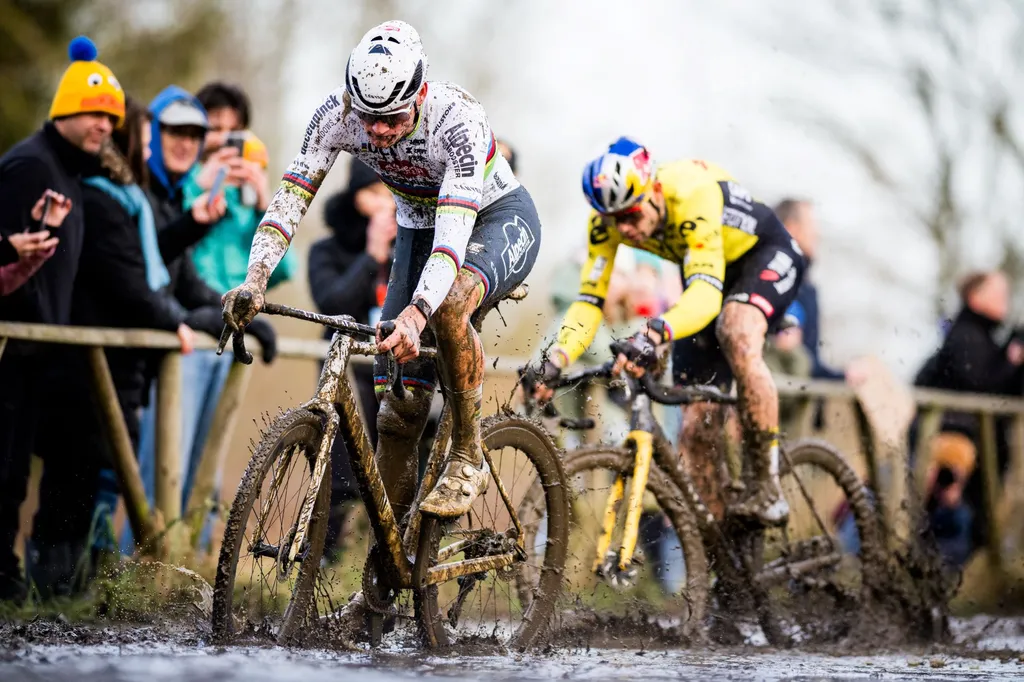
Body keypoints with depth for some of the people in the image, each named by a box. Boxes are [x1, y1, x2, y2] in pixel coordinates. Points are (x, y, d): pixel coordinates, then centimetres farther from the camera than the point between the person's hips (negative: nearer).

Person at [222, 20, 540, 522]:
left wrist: (415, 314, -59)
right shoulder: (338, 114, -22)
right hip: (419, 228, 5)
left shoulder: (456, 119, -35)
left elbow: (455, 229, -45)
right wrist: (255, 281, -39)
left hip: (500, 219, -5)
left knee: (447, 303, -38)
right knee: (397, 390, -7)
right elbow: (290, 196, -23)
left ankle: (468, 459, -20)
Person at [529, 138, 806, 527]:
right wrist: (555, 362, -38)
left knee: (737, 335, -39)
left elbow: (707, 293, -50)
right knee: (696, 428, -3)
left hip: (767, 255, -6)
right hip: (703, 271, 7)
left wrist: (655, 334, -67)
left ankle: (769, 492, -31)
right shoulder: (608, 219, -22)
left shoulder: (692, 194, -40)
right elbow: (589, 300, -21)